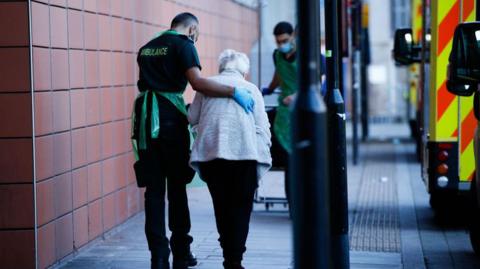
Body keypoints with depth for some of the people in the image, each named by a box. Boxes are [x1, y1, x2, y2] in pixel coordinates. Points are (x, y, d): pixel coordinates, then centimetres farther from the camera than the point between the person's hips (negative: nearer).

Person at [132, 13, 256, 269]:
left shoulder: (147, 48, 20)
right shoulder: (183, 44, -1)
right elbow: (198, 82, -16)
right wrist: (234, 91, -15)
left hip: (145, 120, 5)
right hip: (170, 119, -5)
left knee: (154, 190, 4)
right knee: (176, 186, 8)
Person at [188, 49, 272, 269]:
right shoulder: (251, 89, 15)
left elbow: (192, 118, 17)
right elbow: (262, 127, 9)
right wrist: (263, 155, 14)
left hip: (210, 152, 1)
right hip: (245, 152, -1)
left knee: (221, 207, 12)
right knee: (241, 208, 4)